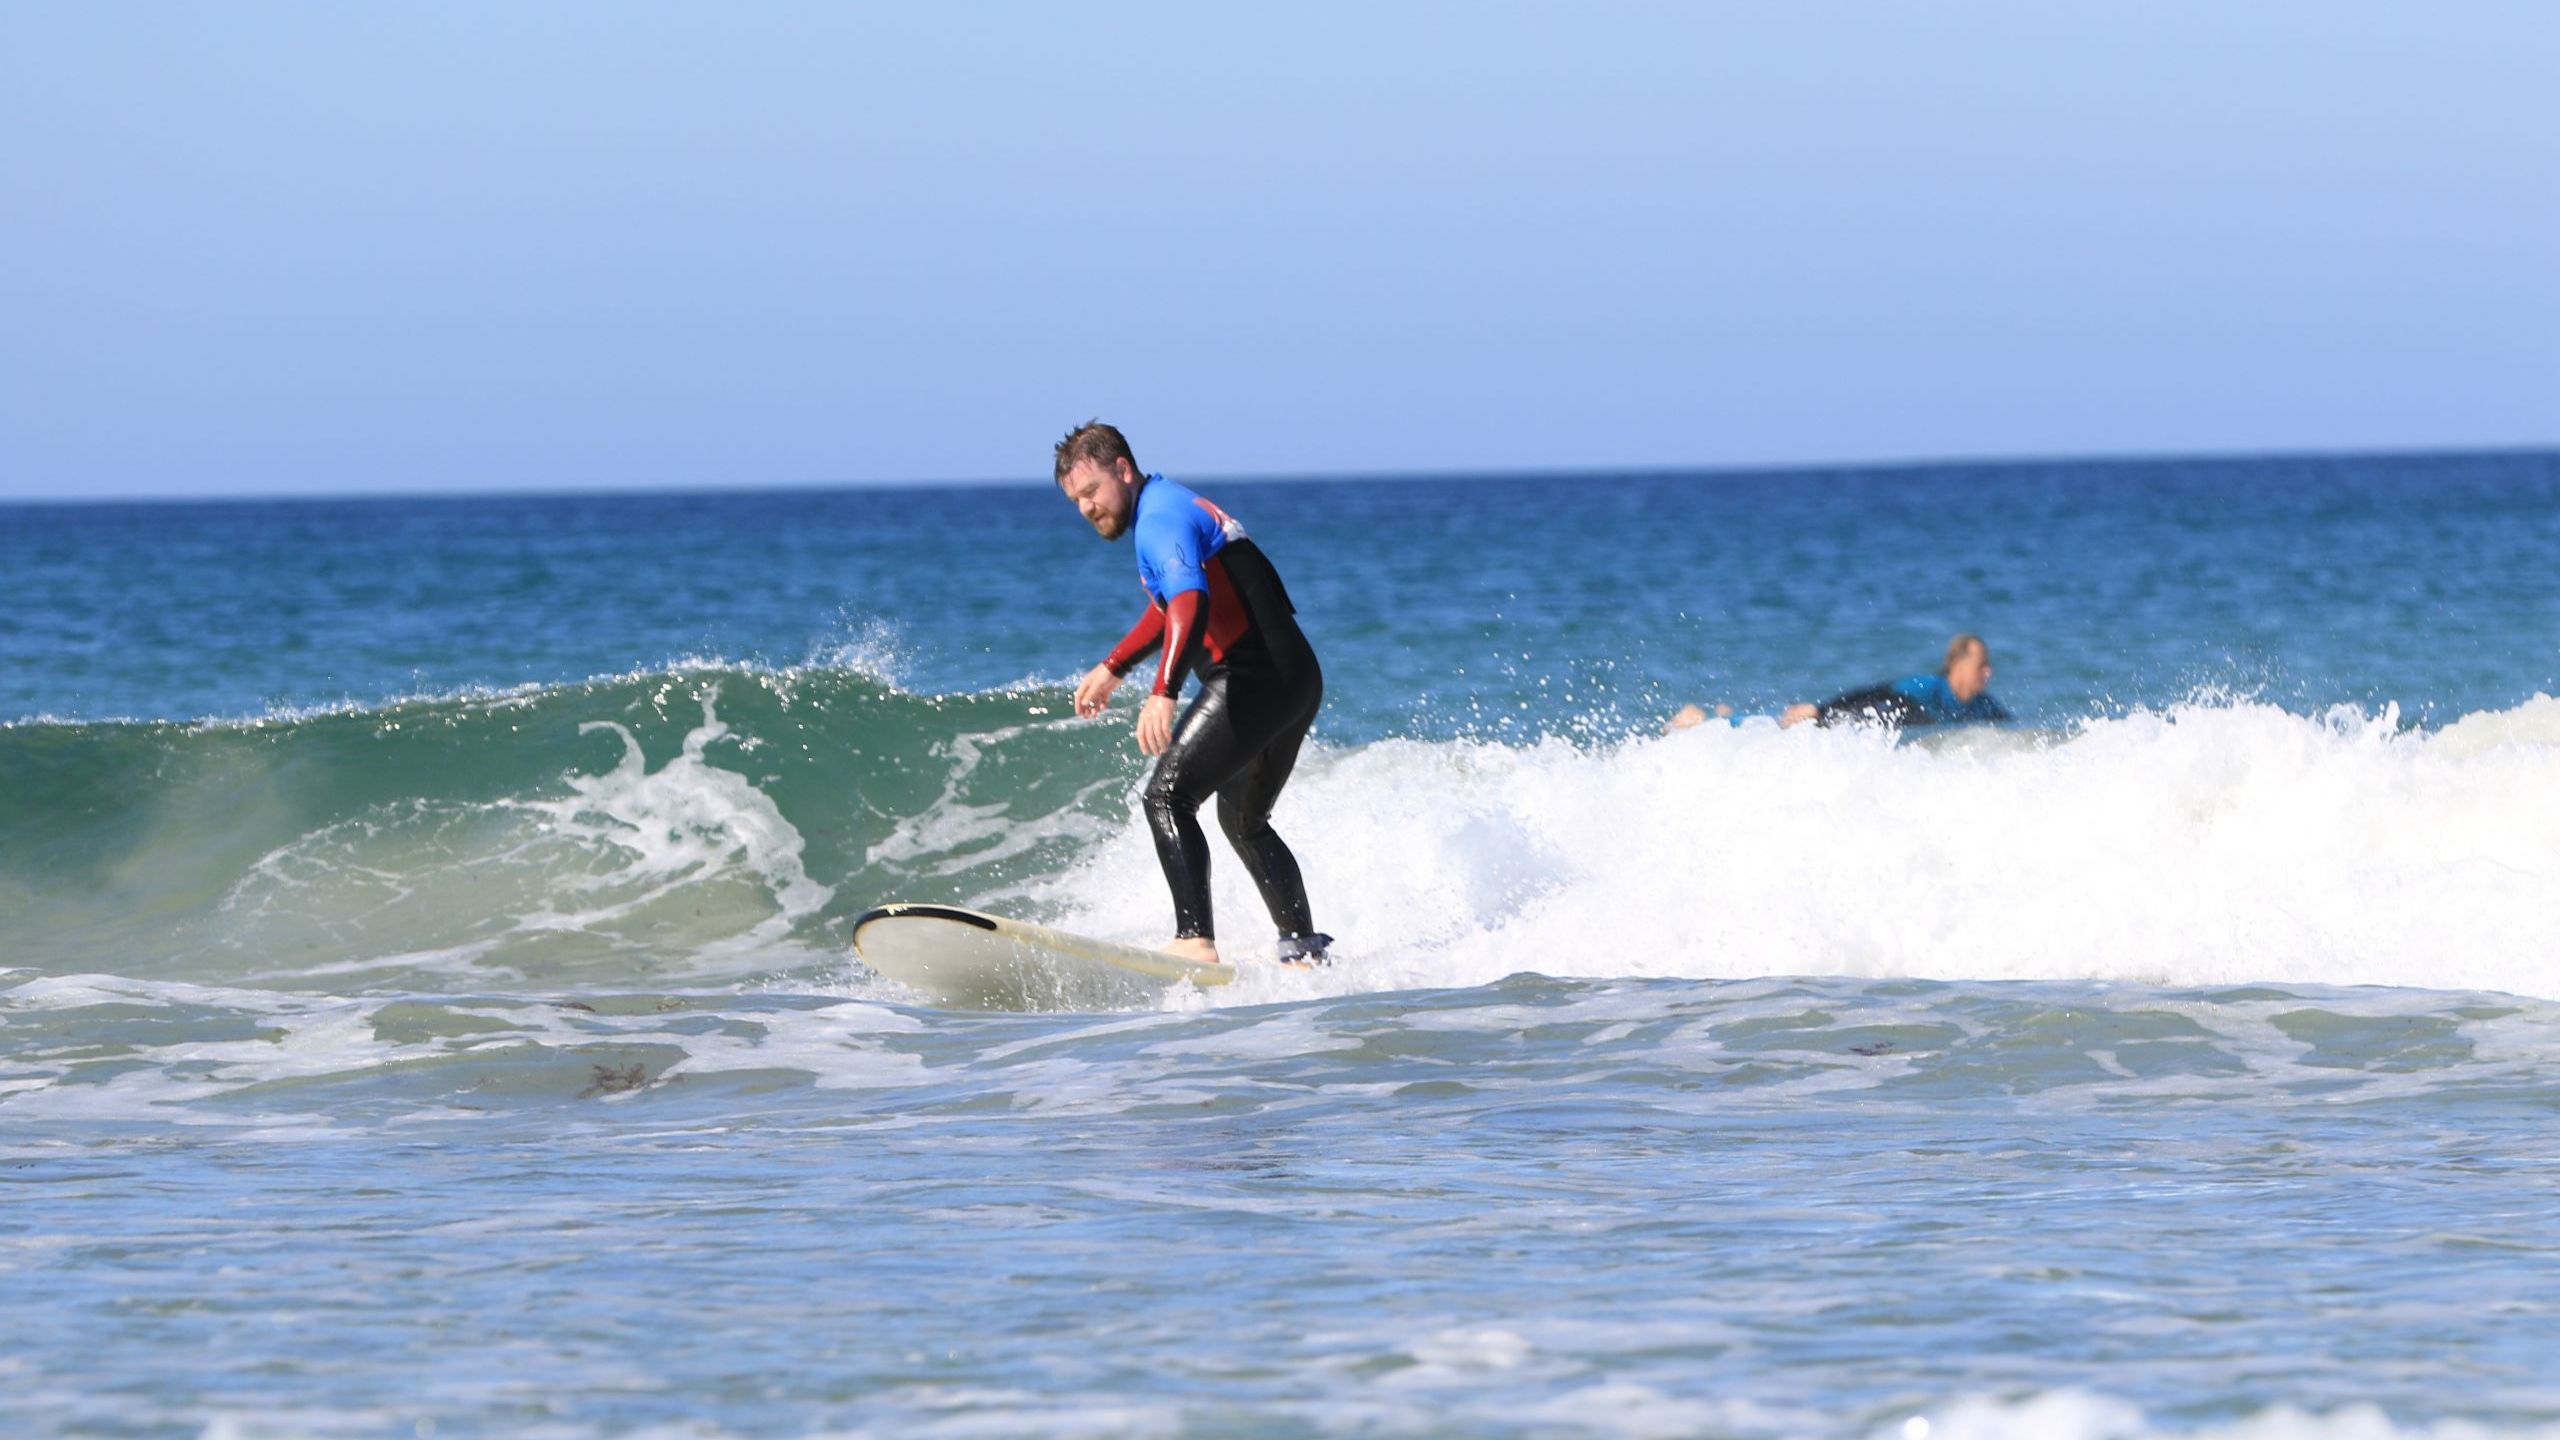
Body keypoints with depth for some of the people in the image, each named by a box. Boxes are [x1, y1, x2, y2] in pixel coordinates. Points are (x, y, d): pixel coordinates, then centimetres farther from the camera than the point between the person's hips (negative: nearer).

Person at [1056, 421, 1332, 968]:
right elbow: (1170, 609, 38)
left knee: (1168, 795, -16)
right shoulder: (1172, 509, 21)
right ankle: (1304, 950, 26)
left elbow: (1191, 603, -30)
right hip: (1298, 680, 10)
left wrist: (1163, 693, -42)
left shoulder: (1161, 518, -12)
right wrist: (1112, 668, 42)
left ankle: (1195, 939, -29)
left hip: (1254, 678, -10)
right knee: (1244, 821, 24)